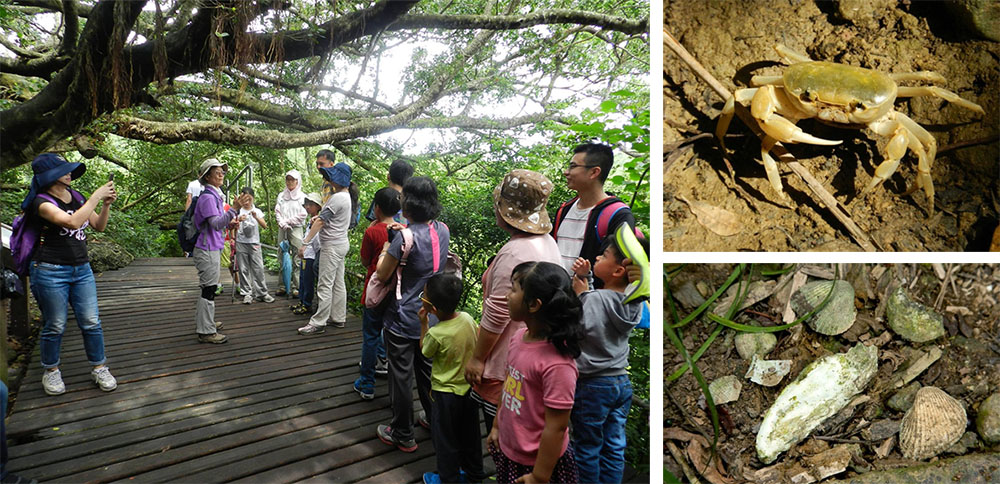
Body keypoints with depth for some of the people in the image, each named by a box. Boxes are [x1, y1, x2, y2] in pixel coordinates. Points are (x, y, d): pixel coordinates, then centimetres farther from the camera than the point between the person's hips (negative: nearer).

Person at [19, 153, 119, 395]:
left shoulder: (76, 197, 8)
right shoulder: (43, 202, -11)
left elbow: (99, 226, 14)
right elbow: (73, 222, -28)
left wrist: (106, 204, -2)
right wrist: (96, 196, -22)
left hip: (81, 269, 5)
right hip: (51, 272, -5)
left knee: (91, 322, 4)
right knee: (54, 327, 6)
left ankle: (99, 368, 16)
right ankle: (51, 372, 24)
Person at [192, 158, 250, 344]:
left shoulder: (215, 195, 14)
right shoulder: (208, 197, -16)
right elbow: (216, 224, -28)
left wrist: (228, 224, 10)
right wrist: (234, 208, -37)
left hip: (211, 248, 10)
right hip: (207, 250, -10)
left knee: (208, 288, 19)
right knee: (209, 289, -5)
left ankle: (203, 322, 31)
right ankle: (206, 331, 1)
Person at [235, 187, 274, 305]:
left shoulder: (257, 211, 7)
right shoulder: (238, 211, 4)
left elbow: (264, 226, -4)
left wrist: (256, 217, -21)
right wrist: (238, 220, -23)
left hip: (254, 243, 0)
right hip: (241, 243, 0)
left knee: (258, 268, -2)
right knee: (244, 269, 3)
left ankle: (262, 293, 6)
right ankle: (247, 294, 10)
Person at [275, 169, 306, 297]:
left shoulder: (302, 197, 2)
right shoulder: (281, 195, 15)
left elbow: (302, 215, -5)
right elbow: (277, 211, 8)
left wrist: (287, 221, -6)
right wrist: (282, 223, -8)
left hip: (296, 229, -4)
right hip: (282, 229, 4)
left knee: (297, 259, -8)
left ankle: (296, 287, -6)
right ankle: (282, 286, 9)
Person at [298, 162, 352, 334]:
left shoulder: (337, 198, -19)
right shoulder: (345, 196, 12)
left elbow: (320, 222, -19)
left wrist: (305, 242, -17)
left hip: (332, 246, -10)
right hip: (341, 243, 10)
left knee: (325, 285, -7)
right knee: (338, 283, 14)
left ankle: (318, 323, -4)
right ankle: (339, 318, 20)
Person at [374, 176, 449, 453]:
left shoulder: (406, 238, -22)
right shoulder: (442, 231, -2)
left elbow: (381, 275, -13)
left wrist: (385, 251, 3)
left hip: (403, 321, -6)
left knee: (401, 376, 8)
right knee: (427, 371, 22)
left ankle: (402, 436, 21)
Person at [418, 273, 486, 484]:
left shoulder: (436, 334, -29)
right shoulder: (467, 318, -13)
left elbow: (425, 352, -7)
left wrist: (423, 323, -4)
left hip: (445, 393, -6)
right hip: (470, 386, 6)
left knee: (445, 439, 16)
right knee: (470, 434, 23)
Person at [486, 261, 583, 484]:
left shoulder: (557, 363, -30)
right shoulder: (519, 338, -7)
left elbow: (556, 428, -23)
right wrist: (496, 426, 16)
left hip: (538, 461, -7)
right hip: (508, 449, 7)